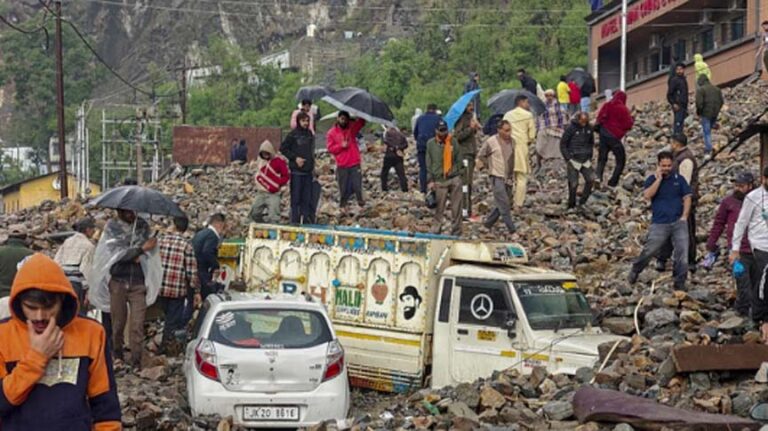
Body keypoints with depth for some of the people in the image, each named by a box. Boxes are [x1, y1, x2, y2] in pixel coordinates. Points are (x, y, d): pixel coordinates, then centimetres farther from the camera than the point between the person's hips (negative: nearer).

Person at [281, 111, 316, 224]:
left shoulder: (310, 134, 11)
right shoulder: (293, 134, -5)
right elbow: (283, 148, -4)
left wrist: (313, 167, 15)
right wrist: (295, 158, -11)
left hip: (308, 171, 5)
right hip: (296, 171, -5)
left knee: (307, 198, 7)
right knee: (296, 197, -3)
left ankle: (307, 219, 12)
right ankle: (295, 219, 1)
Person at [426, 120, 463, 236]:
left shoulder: (453, 142, 5)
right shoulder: (431, 144, 4)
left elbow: (459, 160, 9)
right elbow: (428, 163, 5)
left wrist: (459, 174, 2)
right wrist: (430, 180, 0)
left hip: (454, 179, 1)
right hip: (439, 181, -1)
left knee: (456, 207, 2)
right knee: (439, 207, 2)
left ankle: (456, 231, 10)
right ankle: (436, 229, 12)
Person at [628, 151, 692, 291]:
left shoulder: (679, 179, 8)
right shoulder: (652, 179, 4)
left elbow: (687, 198, 9)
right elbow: (647, 195, -14)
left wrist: (684, 216, -2)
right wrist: (658, 179, -13)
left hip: (678, 222, 1)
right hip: (659, 223, -1)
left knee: (682, 252, -7)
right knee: (649, 251, -3)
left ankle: (680, 282, 2)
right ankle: (635, 271, 22)